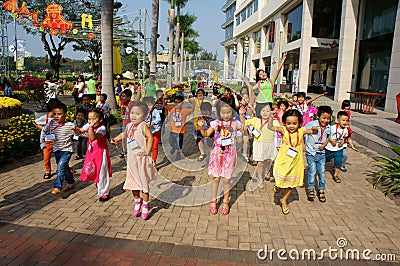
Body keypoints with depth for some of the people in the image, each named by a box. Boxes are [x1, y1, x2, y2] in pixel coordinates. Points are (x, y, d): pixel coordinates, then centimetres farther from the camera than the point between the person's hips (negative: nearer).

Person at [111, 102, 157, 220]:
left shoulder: (143, 126, -14)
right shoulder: (129, 125, 9)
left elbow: (150, 137, -23)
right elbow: (124, 134, 28)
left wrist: (147, 151, -25)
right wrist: (116, 139, 14)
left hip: (141, 159, -6)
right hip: (131, 158, 7)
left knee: (143, 182, 2)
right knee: (132, 182, 13)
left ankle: (145, 206, 18)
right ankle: (137, 202, 34)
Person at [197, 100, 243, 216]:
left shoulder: (235, 123, 0)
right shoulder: (216, 123, -3)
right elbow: (206, 134, 0)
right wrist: (201, 127, -19)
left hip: (229, 155, 0)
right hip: (217, 154, 0)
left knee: (226, 179, 6)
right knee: (216, 178, 8)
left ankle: (225, 202, 23)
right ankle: (213, 202, 24)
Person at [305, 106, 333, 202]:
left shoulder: (328, 127, 1)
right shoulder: (311, 124, -16)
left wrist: (324, 145, -2)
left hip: (321, 153, 4)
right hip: (311, 152, -4)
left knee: (322, 172, 8)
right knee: (312, 171, -1)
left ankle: (321, 190, 24)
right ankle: (311, 189, 17)